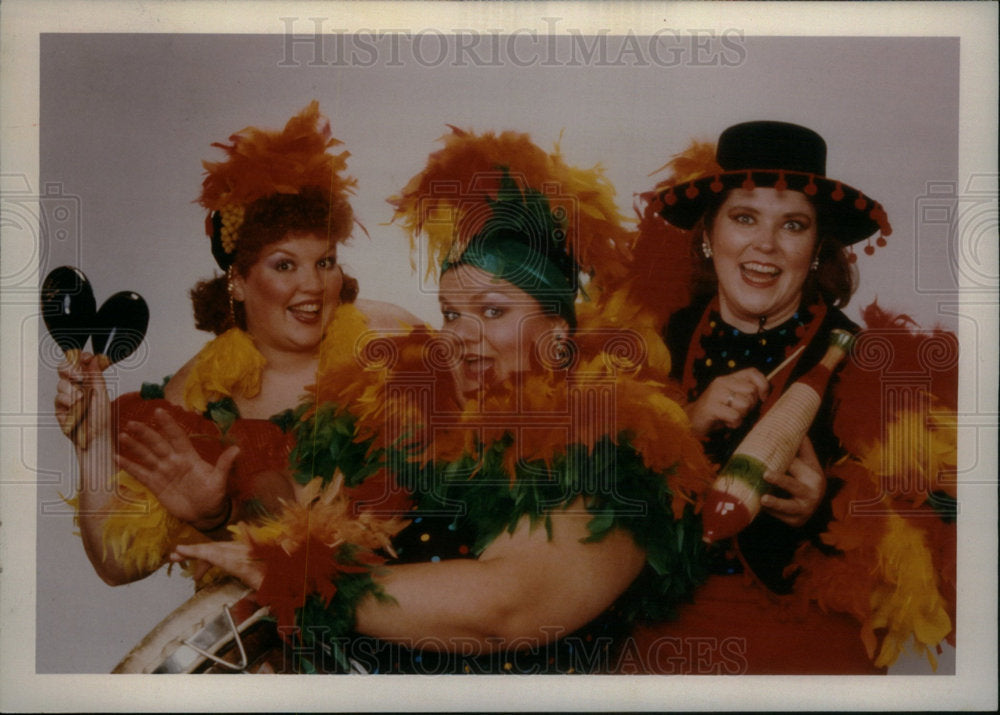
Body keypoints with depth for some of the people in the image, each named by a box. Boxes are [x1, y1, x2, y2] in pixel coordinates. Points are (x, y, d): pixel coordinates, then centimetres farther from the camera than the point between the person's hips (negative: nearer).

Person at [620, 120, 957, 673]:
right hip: (663, 637, 2)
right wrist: (685, 425, -11)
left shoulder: (863, 362, -2)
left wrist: (826, 508, -18)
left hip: (810, 644, -2)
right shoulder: (661, 341, 7)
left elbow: (936, 524, -2)